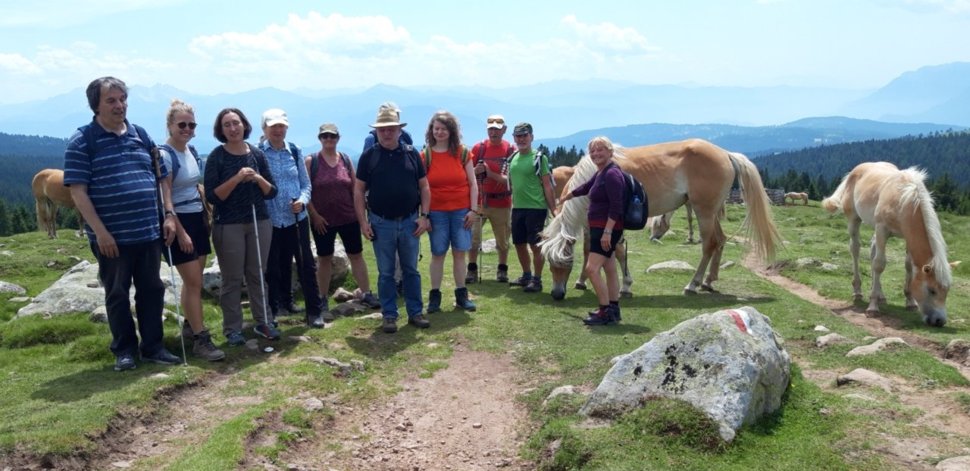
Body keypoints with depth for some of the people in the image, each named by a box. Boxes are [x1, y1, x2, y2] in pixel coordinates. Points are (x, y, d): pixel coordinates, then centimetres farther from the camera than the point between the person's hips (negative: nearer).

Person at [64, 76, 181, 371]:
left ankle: (153, 347, 21)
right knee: (117, 294, 7)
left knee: (152, 290, 9)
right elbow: (77, 190, -11)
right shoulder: (82, 142, -6)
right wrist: (100, 231, -16)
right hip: (111, 236, -4)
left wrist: (169, 214, 4)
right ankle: (124, 350, 20)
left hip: (150, 232, 5)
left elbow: (162, 177, 14)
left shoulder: (141, 135, 10)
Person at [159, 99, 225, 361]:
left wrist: (207, 215, 16)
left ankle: (190, 325, 29)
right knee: (194, 282, -8)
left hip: (197, 220, 8)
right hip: (179, 222, -8)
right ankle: (200, 339, -3)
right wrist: (180, 232, -20)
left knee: (194, 280, 15)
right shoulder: (164, 155, -15)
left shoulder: (192, 151, 9)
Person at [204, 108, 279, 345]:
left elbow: (272, 192, 6)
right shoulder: (216, 157, -5)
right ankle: (233, 329, 11)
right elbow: (212, 196, -12)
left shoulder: (257, 154, 5)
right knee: (232, 279, 2)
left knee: (257, 275, 10)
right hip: (228, 226, -3)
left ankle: (263, 322, 20)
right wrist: (237, 178, -21)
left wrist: (258, 178, -13)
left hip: (260, 222, 3)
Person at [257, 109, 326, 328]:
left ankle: (313, 311, 9)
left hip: (297, 218, 2)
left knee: (306, 263, 1)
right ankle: (273, 308, 27)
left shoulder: (294, 151, 5)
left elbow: (305, 183, 9)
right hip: (270, 220, -2)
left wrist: (302, 200, -10)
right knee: (274, 267, 9)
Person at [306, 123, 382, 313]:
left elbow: (355, 188, 9)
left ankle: (366, 294, 13)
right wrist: (314, 215, -10)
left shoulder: (345, 160, 5)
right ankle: (323, 299, 17)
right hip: (323, 220, -2)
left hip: (349, 218, 2)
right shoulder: (311, 161, -3)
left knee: (356, 255, 6)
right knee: (324, 259, 8)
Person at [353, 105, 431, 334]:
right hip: (381, 223, -1)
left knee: (411, 270, 9)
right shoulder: (368, 156, 0)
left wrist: (424, 216, -2)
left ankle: (415, 313, 19)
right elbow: (359, 190, 1)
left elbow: (424, 187, 7)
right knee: (385, 273, 6)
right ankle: (389, 316, 15)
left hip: (409, 222, 1)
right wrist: (363, 222, -5)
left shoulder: (411, 154, 4)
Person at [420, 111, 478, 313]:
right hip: (436, 212, -1)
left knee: (459, 253, 5)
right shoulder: (425, 156, 0)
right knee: (438, 254, 4)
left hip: (461, 211, 1)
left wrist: (473, 209, -3)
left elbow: (473, 183, 4)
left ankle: (461, 295, 15)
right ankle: (434, 296, 12)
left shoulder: (462, 152, 2)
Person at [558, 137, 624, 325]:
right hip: (600, 229, 10)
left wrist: (607, 232, -27)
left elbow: (616, 207, -23)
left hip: (607, 229, -10)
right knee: (610, 270, 15)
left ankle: (606, 312, -7)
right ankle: (613, 309, 24)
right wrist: (565, 198, 45)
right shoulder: (601, 173, 13)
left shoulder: (612, 174, -17)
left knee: (592, 269, -14)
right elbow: (585, 187, 31)